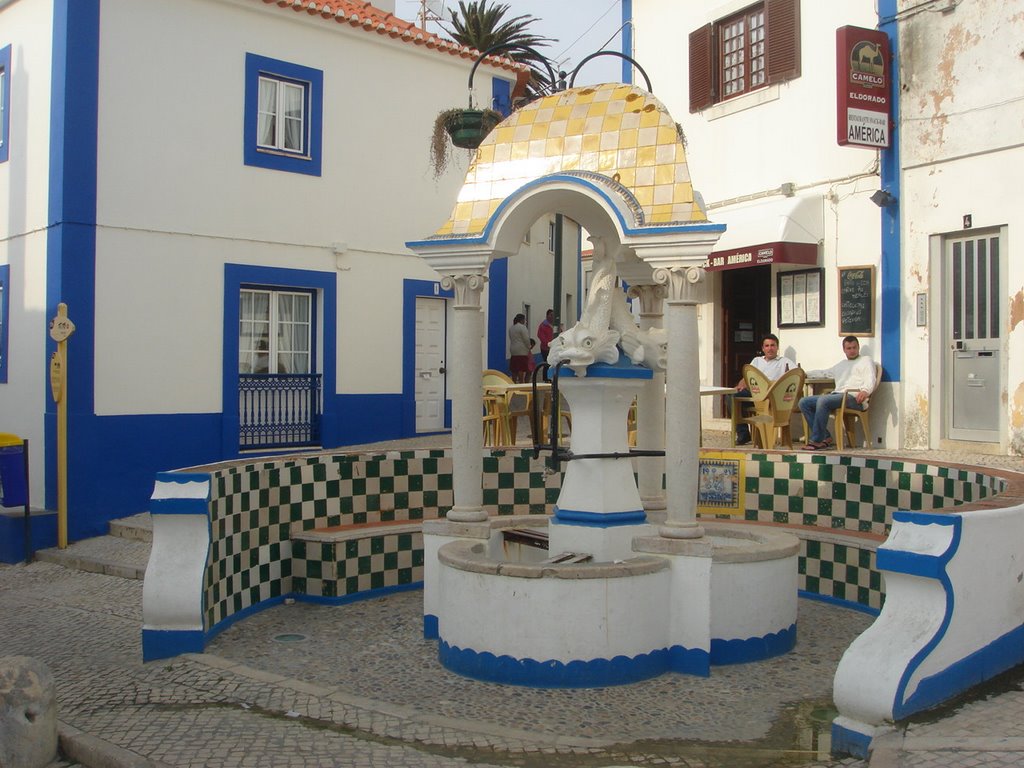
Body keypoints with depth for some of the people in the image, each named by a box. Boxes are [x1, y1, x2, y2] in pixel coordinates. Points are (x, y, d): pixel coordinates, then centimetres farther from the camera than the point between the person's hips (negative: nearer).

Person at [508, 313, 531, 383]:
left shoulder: (511, 328, 15)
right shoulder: (522, 327, -11)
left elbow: (511, 339, 15)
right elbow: (526, 339, -13)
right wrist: (528, 348, 0)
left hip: (513, 351, 8)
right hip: (522, 351, -8)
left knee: (514, 369, 9)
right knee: (521, 369, -8)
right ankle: (520, 382, -10)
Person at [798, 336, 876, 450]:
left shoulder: (866, 360, 11)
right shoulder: (841, 364, 34)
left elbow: (870, 380, -7)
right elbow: (824, 373, 45)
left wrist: (865, 390, -29)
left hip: (853, 398, -8)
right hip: (836, 395, 8)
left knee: (823, 400, -34)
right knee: (804, 402, -8)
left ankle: (816, 441, -29)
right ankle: (826, 438, -15)